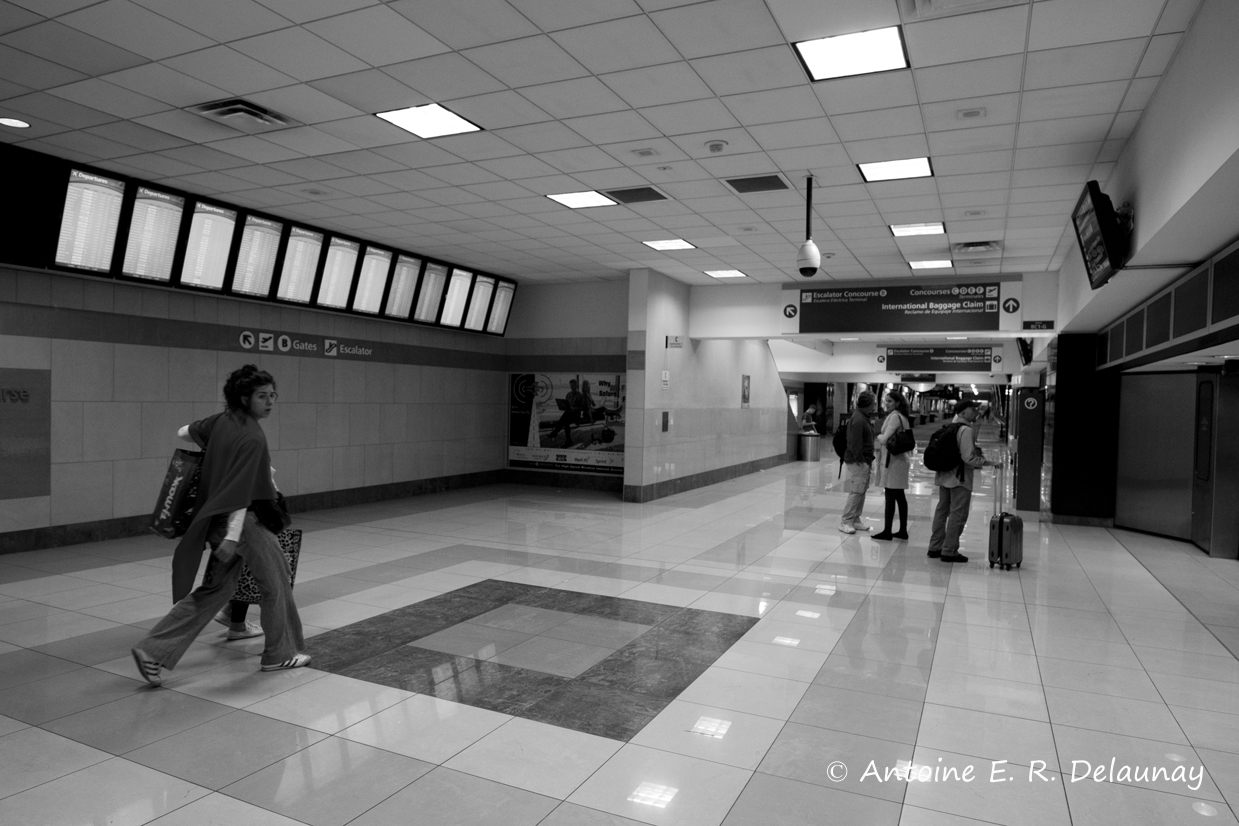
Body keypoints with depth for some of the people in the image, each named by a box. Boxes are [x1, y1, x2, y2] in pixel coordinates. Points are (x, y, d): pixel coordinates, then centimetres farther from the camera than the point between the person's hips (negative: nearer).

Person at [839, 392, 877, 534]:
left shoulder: (863, 417, 13)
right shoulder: (858, 420, -19)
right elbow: (855, 444, -21)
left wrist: (868, 459, 16)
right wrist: (861, 460, -19)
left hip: (863, 461, 10)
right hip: (857, 462, -10)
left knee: (861, 492, 13)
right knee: (856, 493, -6)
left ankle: (856, 520, 20)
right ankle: (845, 522, 1)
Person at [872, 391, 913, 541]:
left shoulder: (894, 416, -14)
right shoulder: (902, 416, 16)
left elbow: (884, 439, -18)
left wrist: (877, 436, 1)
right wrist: (881, 438, 8)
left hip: (892, 459, -9)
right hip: (900, 458, 9)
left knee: (890, 496, -6)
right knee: (900, 496, 11)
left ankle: (887, 531, -3)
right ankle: (903, 530, 16)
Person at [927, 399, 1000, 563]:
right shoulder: (967, 430, -16)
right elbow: (969, 457, -21)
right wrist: (988, 462, -12)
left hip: (944, 476, 9)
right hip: (960, 478, -9)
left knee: (942, 511, 15)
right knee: (958, 515, 0)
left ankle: (935, 547, 22)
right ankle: (949, 551, 4)